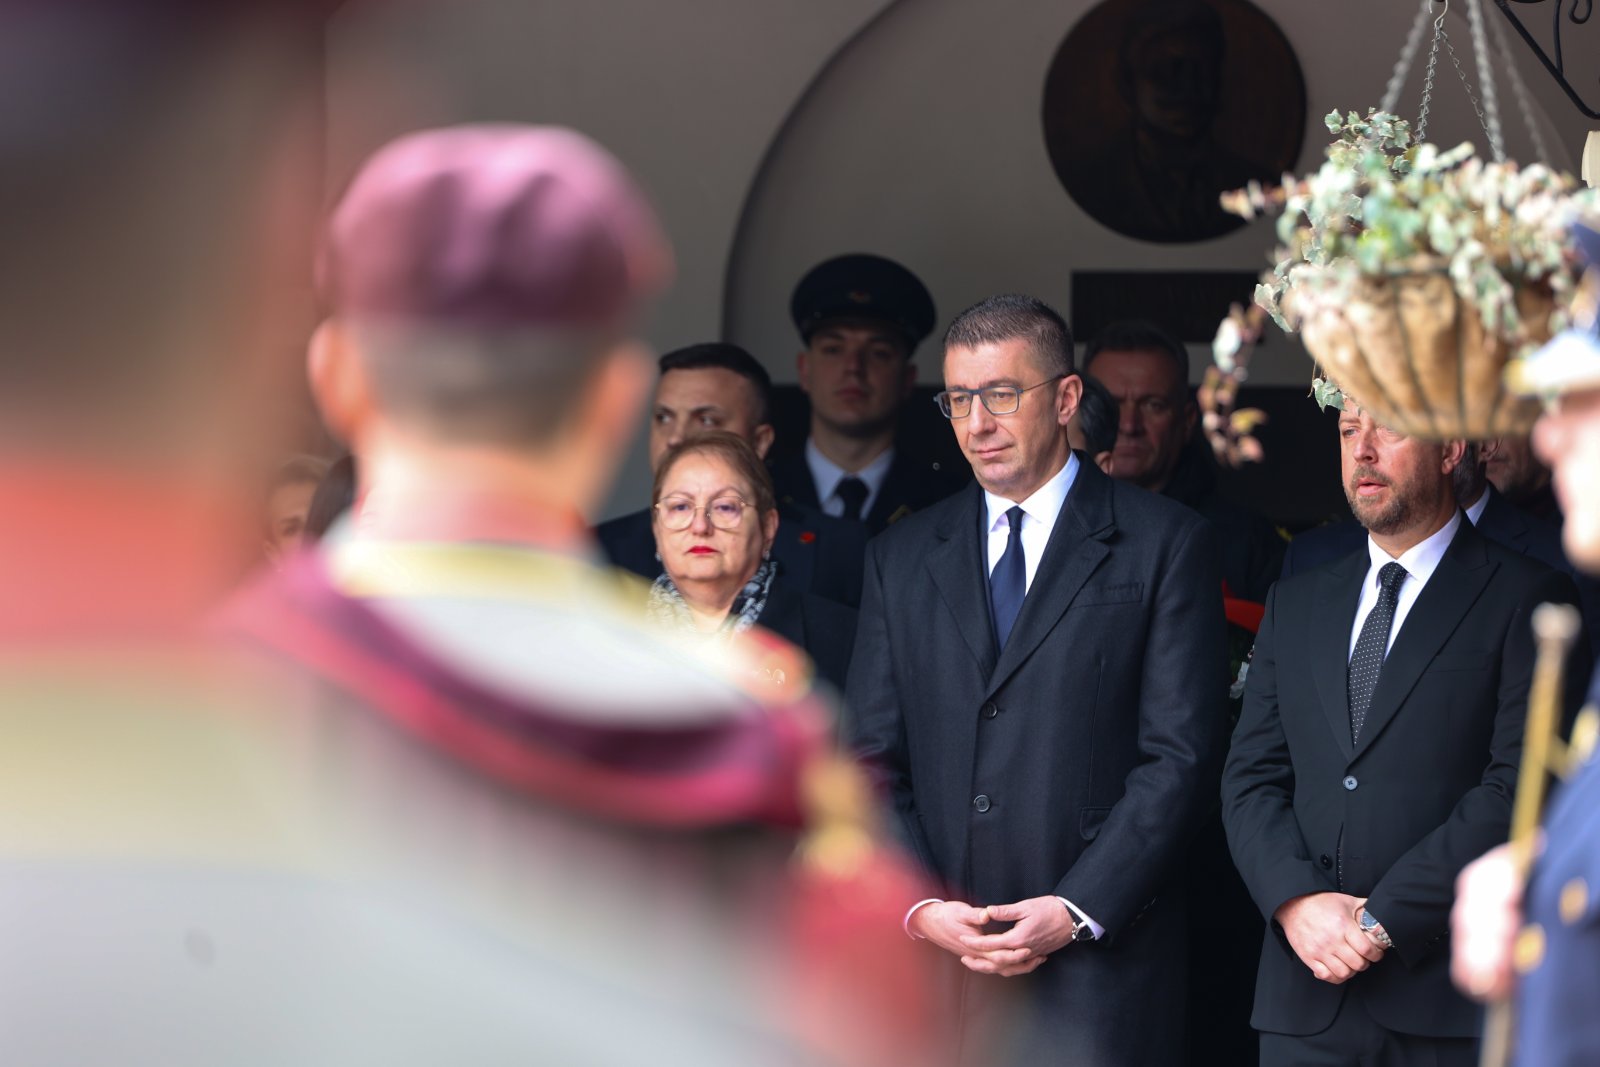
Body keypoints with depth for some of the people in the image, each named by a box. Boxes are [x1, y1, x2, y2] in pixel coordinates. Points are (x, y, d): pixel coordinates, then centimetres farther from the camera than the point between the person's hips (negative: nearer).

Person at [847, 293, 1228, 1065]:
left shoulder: (1165, 546, 3)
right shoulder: (901, 558, 15)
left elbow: (1181, 756, -4)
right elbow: (873, 763, 11)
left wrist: (1078, 910, -12)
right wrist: (917, 906, -5)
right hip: (935, 962, 3)